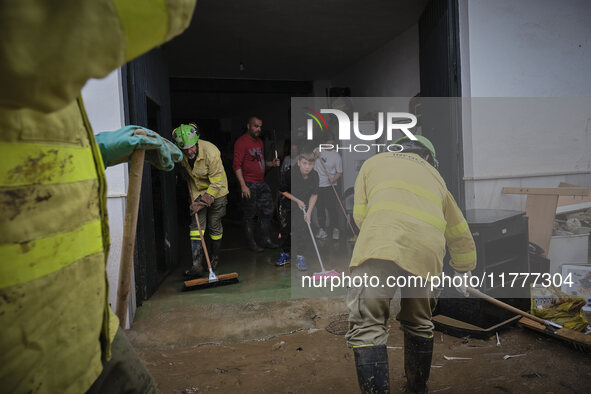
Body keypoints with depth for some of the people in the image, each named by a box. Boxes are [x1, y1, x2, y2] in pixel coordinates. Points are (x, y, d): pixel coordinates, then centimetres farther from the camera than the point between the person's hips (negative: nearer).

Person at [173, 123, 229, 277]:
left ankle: (214, 259, 23)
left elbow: (217, 183, -26)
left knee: (214, 226, 3)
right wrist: (194, 199, 2)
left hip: (216, 192, -4)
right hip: (197, 191, 4)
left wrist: (203, 201, -27)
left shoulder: (210, 152, -29)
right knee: (196, 225, -6)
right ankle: (197, 265, -8)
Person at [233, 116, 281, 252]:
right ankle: (251, 243, 13)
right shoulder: (241, 142, -10)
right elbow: (237, 165, -15)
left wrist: (271, 163, 5)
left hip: (262, 183, 8)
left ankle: (267, 240, 22)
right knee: (249, 216, 2)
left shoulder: (259, 141, 16)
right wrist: (243, 185, -22)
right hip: (249, 185, -8)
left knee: (267, 212, 11)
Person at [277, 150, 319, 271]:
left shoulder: (314, 176, -16)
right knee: (285, 230, 8)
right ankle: (285, 254, 27)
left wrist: (309, 212, -13)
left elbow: (314, 194, -7)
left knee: (302, 231, -10)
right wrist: (297, 200, -14)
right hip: (288, 204, 0)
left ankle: (300, 257, 2)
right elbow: (283, 191, -10)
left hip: (304, 206, 1)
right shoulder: (291, 174, -24)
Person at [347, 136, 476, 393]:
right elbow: (459, 234, 40)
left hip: (380, 248, -4)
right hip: (427, 254, 4)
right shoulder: (434, 176, 34)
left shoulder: (373, 162, 28)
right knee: (418, 325, 24)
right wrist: (465, 270, 54)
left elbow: (360, 214, 18)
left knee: (366, 327, 0)